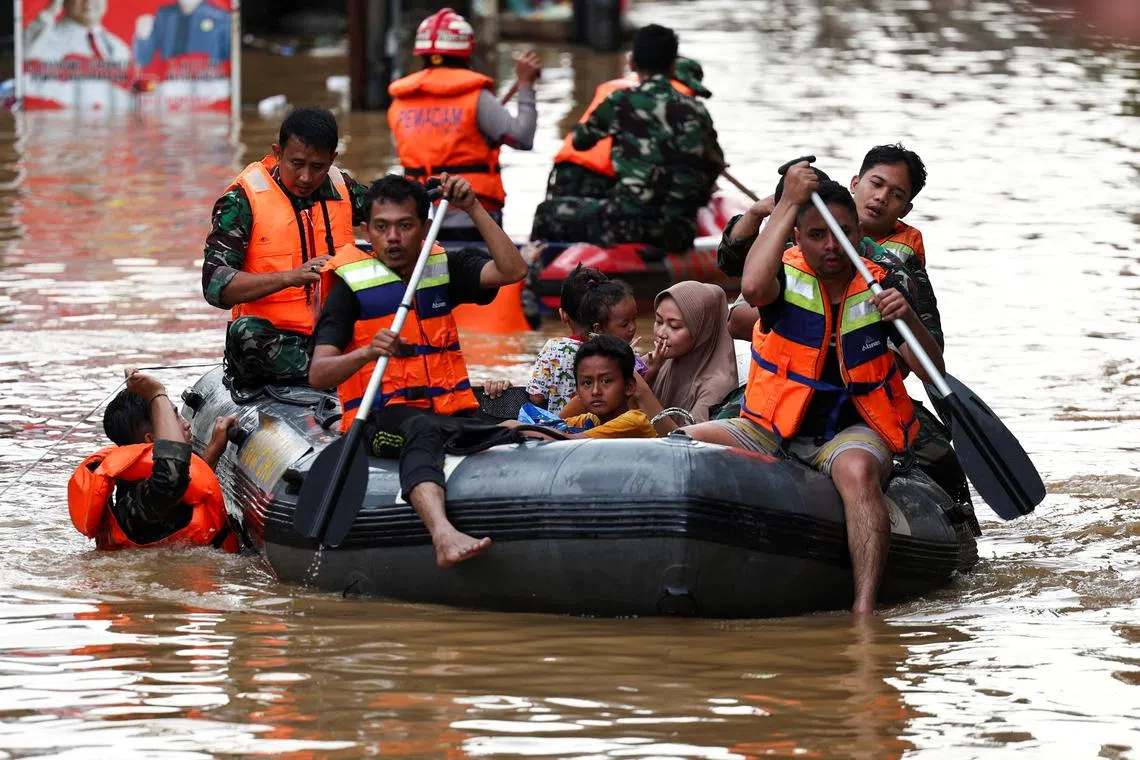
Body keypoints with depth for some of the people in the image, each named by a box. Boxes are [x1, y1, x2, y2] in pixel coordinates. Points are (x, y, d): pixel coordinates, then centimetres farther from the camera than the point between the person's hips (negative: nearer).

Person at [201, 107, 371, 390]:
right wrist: (290, 277, -27)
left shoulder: (342, 190, 10)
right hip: (273, 340, -4)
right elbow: (215, 285, -15)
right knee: (247, 332, -38)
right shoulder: (244, 198, -5)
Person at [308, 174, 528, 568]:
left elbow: (512, 270, 1)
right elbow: (317, 375, -7)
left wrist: (474, 209, -3)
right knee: (422, 430, -40)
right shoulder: (353, 285, 4)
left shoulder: (444, 270, 18)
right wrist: (367, 353, -27)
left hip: (454, 413, 5)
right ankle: (443, 533, -64)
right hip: (382, 418, -5)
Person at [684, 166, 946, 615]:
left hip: (852, 431, -1)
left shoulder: (879, 289, 1)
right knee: (685, 443, -24)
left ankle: (865, 610, -51)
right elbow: (753, 287, -29)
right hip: (775, 430, 1)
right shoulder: (788, 278, -2)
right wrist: (789, 204, -22)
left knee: (857, 472, -38)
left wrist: (908, 319, -25)